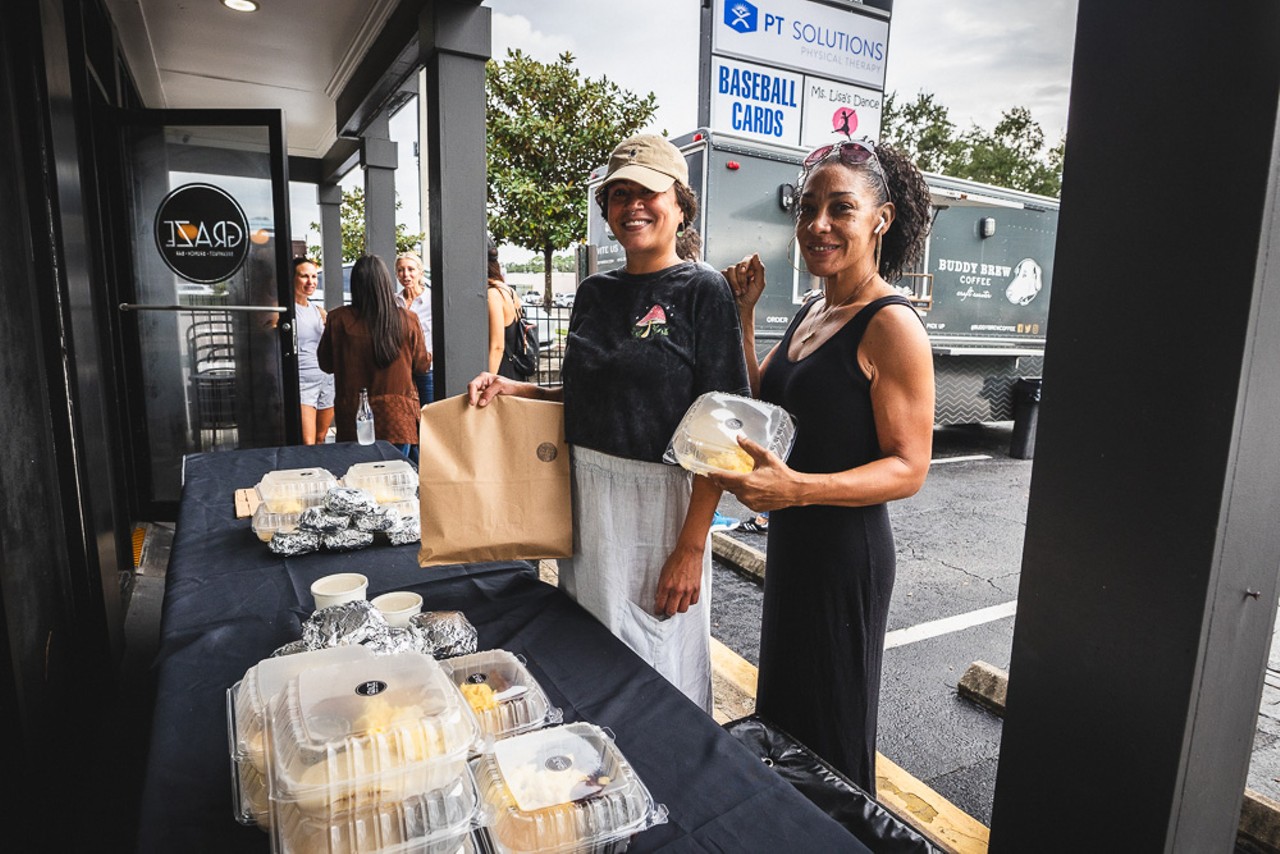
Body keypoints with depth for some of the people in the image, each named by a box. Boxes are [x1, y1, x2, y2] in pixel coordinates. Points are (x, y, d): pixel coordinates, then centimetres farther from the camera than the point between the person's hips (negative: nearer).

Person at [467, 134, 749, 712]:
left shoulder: (702, 291, -9)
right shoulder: (595, 292, 9)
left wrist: (691, 546, -18)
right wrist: (509, 389, 2)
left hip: (659, 498, -6)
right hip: (585, 496, 6)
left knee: (656, 670, 8)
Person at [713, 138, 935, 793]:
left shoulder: (891, 326, -19)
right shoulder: (810, 312, 8)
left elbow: (908, 468, -20)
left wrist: (799, 488, -34)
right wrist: (741, 316, 3)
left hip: (846, 549, -9)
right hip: (791, 539, 9)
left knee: (831, 720, 12)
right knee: (783, 692, 26)